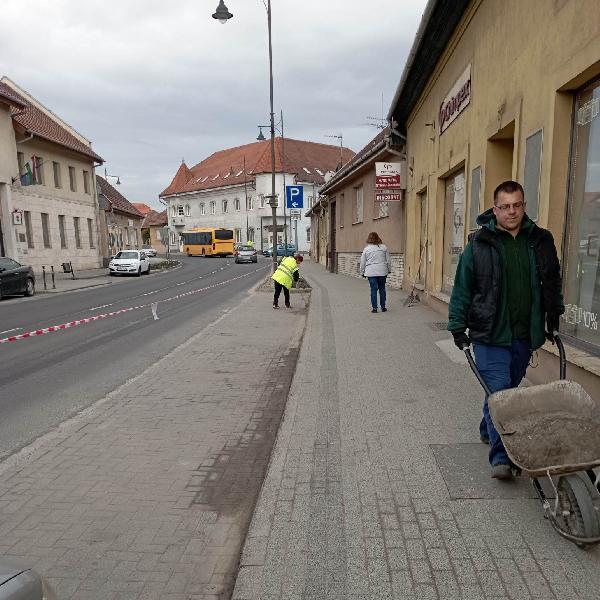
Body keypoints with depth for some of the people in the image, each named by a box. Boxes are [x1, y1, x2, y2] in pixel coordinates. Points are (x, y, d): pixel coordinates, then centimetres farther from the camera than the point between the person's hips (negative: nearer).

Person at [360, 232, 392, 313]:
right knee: (382, 289, 10)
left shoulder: (366, 249, 0)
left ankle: (374, 307, 2)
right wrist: (389, 270, 18)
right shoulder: (383, 247, 4)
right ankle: (383, 307, 16)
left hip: (371, 272, -1)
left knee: (373, 289, 1)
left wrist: (362, 272, 13)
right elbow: (388, 260, 8)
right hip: (382, 271, 1)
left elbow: (362, 263, 3)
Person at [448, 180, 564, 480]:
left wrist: (554, 318, 18)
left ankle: (488, 430, 39)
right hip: (490, 335, -4)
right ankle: (501, 457, -1)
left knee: (510, 389, 16)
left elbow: (553, 283, 18)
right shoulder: (480, 244, -6)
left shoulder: (541, 241, 6)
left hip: (525, 335, 5)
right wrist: (458, 327, -5)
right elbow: (462, 288, -3)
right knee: (498, 391, -8)